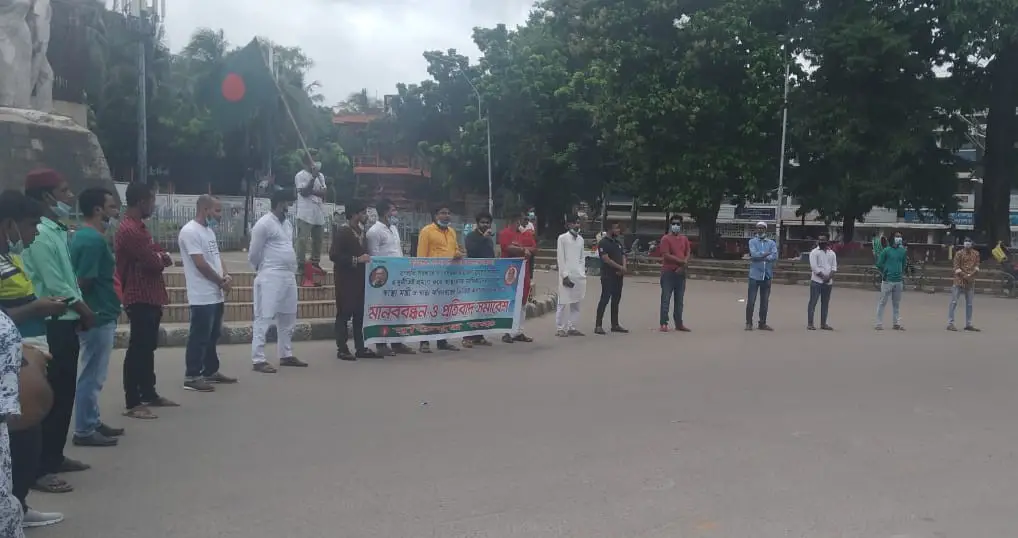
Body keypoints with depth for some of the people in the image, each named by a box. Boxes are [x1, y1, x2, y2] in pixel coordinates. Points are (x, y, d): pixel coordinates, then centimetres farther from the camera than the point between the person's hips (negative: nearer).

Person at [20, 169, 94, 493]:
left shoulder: (58, 232, 13)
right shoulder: (40, 235, -16)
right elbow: (55, 286, -18)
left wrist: (81, 312, 6)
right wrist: (85, 311, -4)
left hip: (66, 323, 9)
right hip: (52, 326, -9)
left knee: (64, 394, 16)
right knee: (50, 398, -5)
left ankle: (55, 457, 27)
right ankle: (39, 469, 1)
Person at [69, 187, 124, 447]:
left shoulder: (84, 235, 13)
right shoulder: (94, 240, -19)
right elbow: (84, 281, -24)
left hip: (97, 314, 11)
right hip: (98, 316, -11)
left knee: (93, 374, 17)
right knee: (92, 375, -2)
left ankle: (92, 423, 27)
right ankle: (84, 431, 5)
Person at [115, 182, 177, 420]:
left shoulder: (138, 226, 17)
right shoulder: (129, 230, -18)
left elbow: (155, 254, 17)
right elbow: (153, 262, -21)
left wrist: (160, 257, -6)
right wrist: (162, 258, 1)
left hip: (149, 296, 11)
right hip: (139, 298, -11)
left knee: (148, 347, 17)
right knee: (138, 349, -7)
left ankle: (149, 394, 27)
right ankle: (132, 403, -3)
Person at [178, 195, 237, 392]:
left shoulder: (209, 231, 14)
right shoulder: (190, 231, -16)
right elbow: (201, 264, -20)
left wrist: (226, 276, -2)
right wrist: (221, 281, -10)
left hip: (216, 295, 10)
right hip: (202, 297, -10)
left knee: (212, 336, 16)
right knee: (199, 337, -4)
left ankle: (211, 372, 26)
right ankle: (192, 377, 2)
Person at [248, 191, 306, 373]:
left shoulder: (287, 224, 15)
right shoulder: (264, 223, -10)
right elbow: (253, 254, -6)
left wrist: (291, 268, 12)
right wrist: (262, 268, 9)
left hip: (289, 276, 9)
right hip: (271, 277, -9)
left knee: (288, 318, 15)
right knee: (264, 318, -6)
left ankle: (286, 355, 26)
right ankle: (258, 360, -4)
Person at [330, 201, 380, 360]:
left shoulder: (361, 231, 12)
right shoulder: (342, 231, -11)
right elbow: (333, 255, -19)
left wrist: (366, 259, 5)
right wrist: (356, 260, -23)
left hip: (359, 278, 8)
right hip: (346, 279, -8)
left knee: (360, 314, 8)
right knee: (344, 314, -3)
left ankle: (360, 348, 13)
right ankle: (342, 349, 2)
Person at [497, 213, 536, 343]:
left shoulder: (528, 234, 14)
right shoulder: (505, 233, -4)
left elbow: (534, 249, 3)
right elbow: (508, 248, -19)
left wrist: (518, 247, -10)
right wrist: (524, 249, -10)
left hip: (525, 273, 6)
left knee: (522, 303, 8)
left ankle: (519, 332, 14)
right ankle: (507, 332, -1)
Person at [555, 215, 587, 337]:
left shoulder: (580, 239, 15)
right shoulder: (562, 238, -1)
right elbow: (560, 258, -5)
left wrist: (583, 272, 7)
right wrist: (565, 275, -12)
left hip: (579, 276, 6)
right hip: (567, 275, -6)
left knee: (576, 303, 7)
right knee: (563, 302, -4)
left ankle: (572, 327, 14)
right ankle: (559, 328, 1)